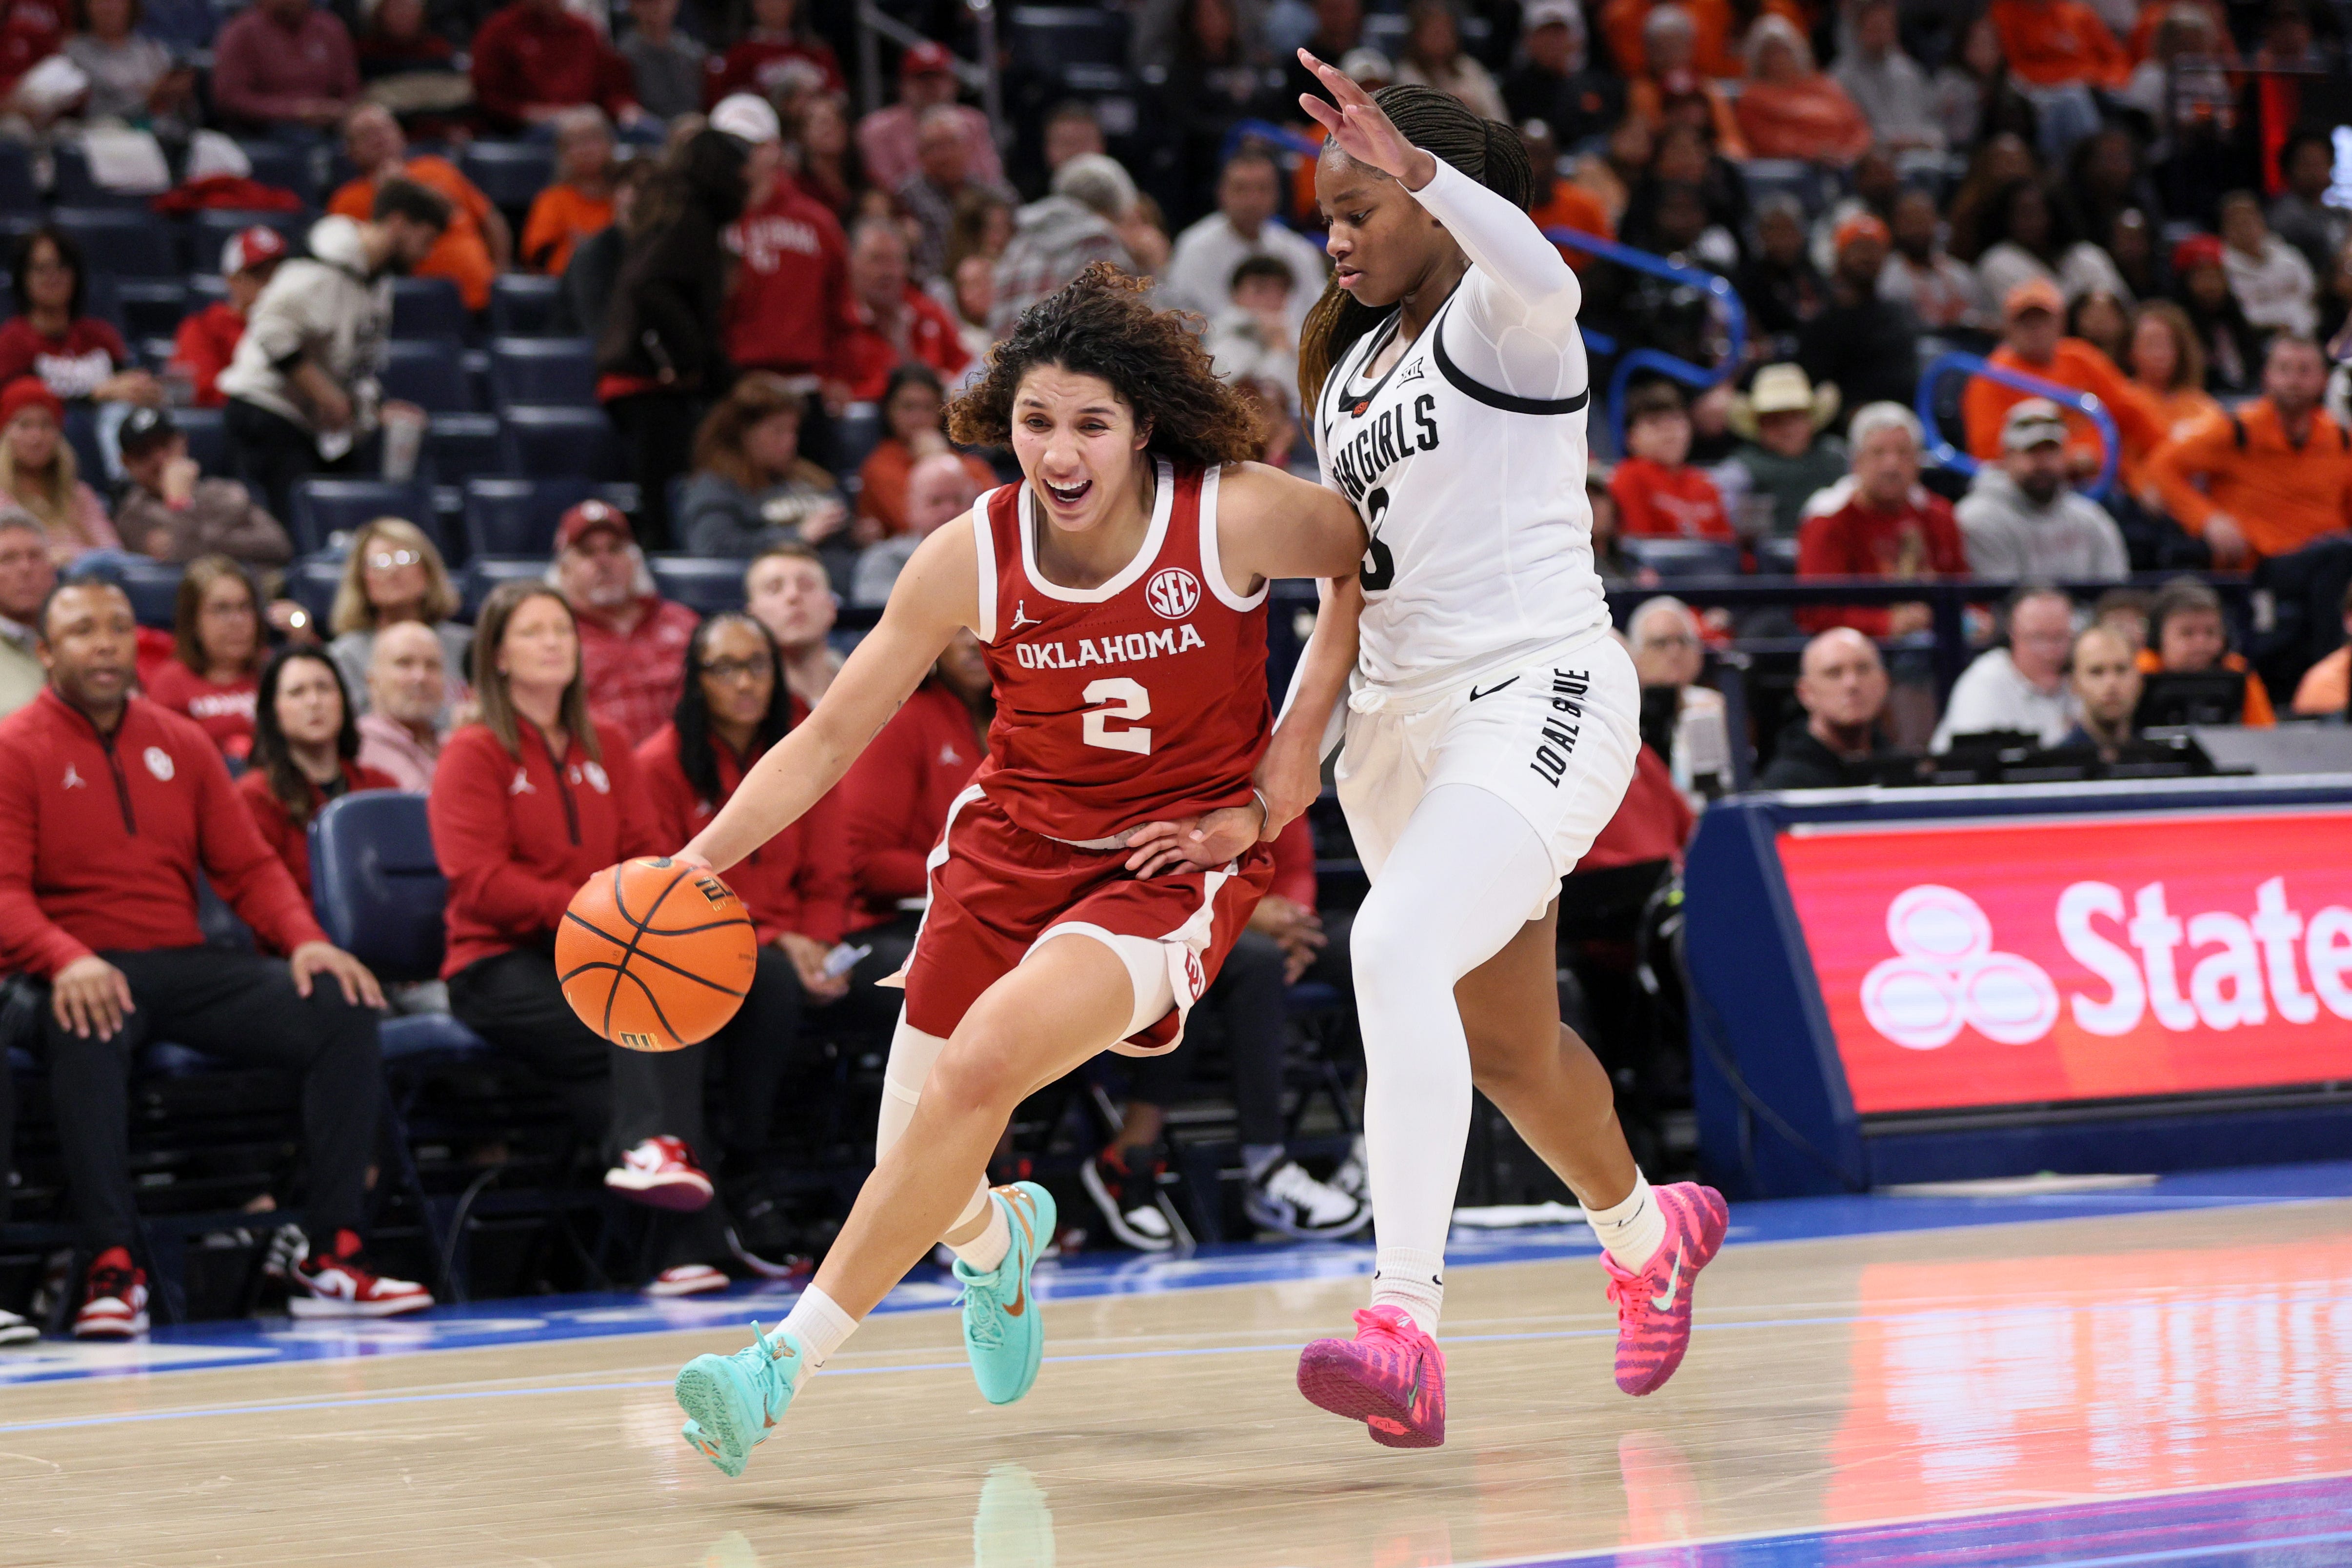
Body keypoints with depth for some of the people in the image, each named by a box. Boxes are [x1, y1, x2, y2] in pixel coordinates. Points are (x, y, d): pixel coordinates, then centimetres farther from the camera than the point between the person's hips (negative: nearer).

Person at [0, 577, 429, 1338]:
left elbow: (248, 866, 16)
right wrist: (68, 961, -29)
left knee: (341, 1010, -17)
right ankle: (112, 1267, -38)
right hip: (88, 979, -5)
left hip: (188, 965, 5)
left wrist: (305, 940, -4)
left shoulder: (181, 743, 17)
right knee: (88, 1034, -41)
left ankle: (331, 1257, -18)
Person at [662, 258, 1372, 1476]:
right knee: (918, 1175, 5)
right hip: (1013, 840, 4)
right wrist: (704, 858, -18)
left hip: (1174, 861, -4)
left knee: (984, 1058, -30)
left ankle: (791, 1359, -23)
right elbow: (831, 737, -4)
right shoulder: (972, 557, -11)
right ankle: (999, 1239, 47)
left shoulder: (1239, 518, -18)